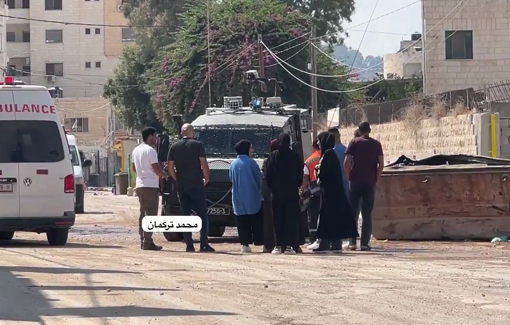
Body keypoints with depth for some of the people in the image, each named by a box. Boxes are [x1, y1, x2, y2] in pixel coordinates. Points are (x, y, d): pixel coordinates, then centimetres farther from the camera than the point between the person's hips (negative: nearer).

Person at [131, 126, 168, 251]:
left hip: (140, 185, 9)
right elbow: (157, 170, -17)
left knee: (143, 214, 13)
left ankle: (143, 241, 14)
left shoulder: (136, 150, 14)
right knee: (150, 214, -8)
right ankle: (147, 242, -12)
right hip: (150, 186, -9)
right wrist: (164, 175, 2)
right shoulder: (150, 151, -14)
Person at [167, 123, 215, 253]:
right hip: (196, 184, -4)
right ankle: (204, 244, -6)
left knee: (185, 214, 7)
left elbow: (170, 167, 5)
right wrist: (206, 178, 5)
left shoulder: (174, 147, 6)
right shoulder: (197, 145, -5)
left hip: (181, 185, 4)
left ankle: (189, 244, 2)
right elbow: (204, 164, -10)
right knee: (202, 214, 2)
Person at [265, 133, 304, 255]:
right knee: (291, 219, 2)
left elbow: (268, 176, -1)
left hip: (277, 193, 0)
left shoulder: (273, 156, -2)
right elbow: (300, 175, 1)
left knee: (278, 220, 5)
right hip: (292, 193, 0)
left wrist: (272, 187, 12)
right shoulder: (295, 156, -3)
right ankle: (289, 245, -5)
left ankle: (279, 245, 1)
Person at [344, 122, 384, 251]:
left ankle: (352, 242, 0)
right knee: (367, 214, 3)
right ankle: (365, 243, -3)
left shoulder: (354, 142, 2)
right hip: (370, 182, 1)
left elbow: (346, 163, -6)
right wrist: (376, 179, 7)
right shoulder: (376, 144, 7)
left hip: (356, 182, -1)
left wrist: (349, 177, 4)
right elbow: (381, 164, -1)